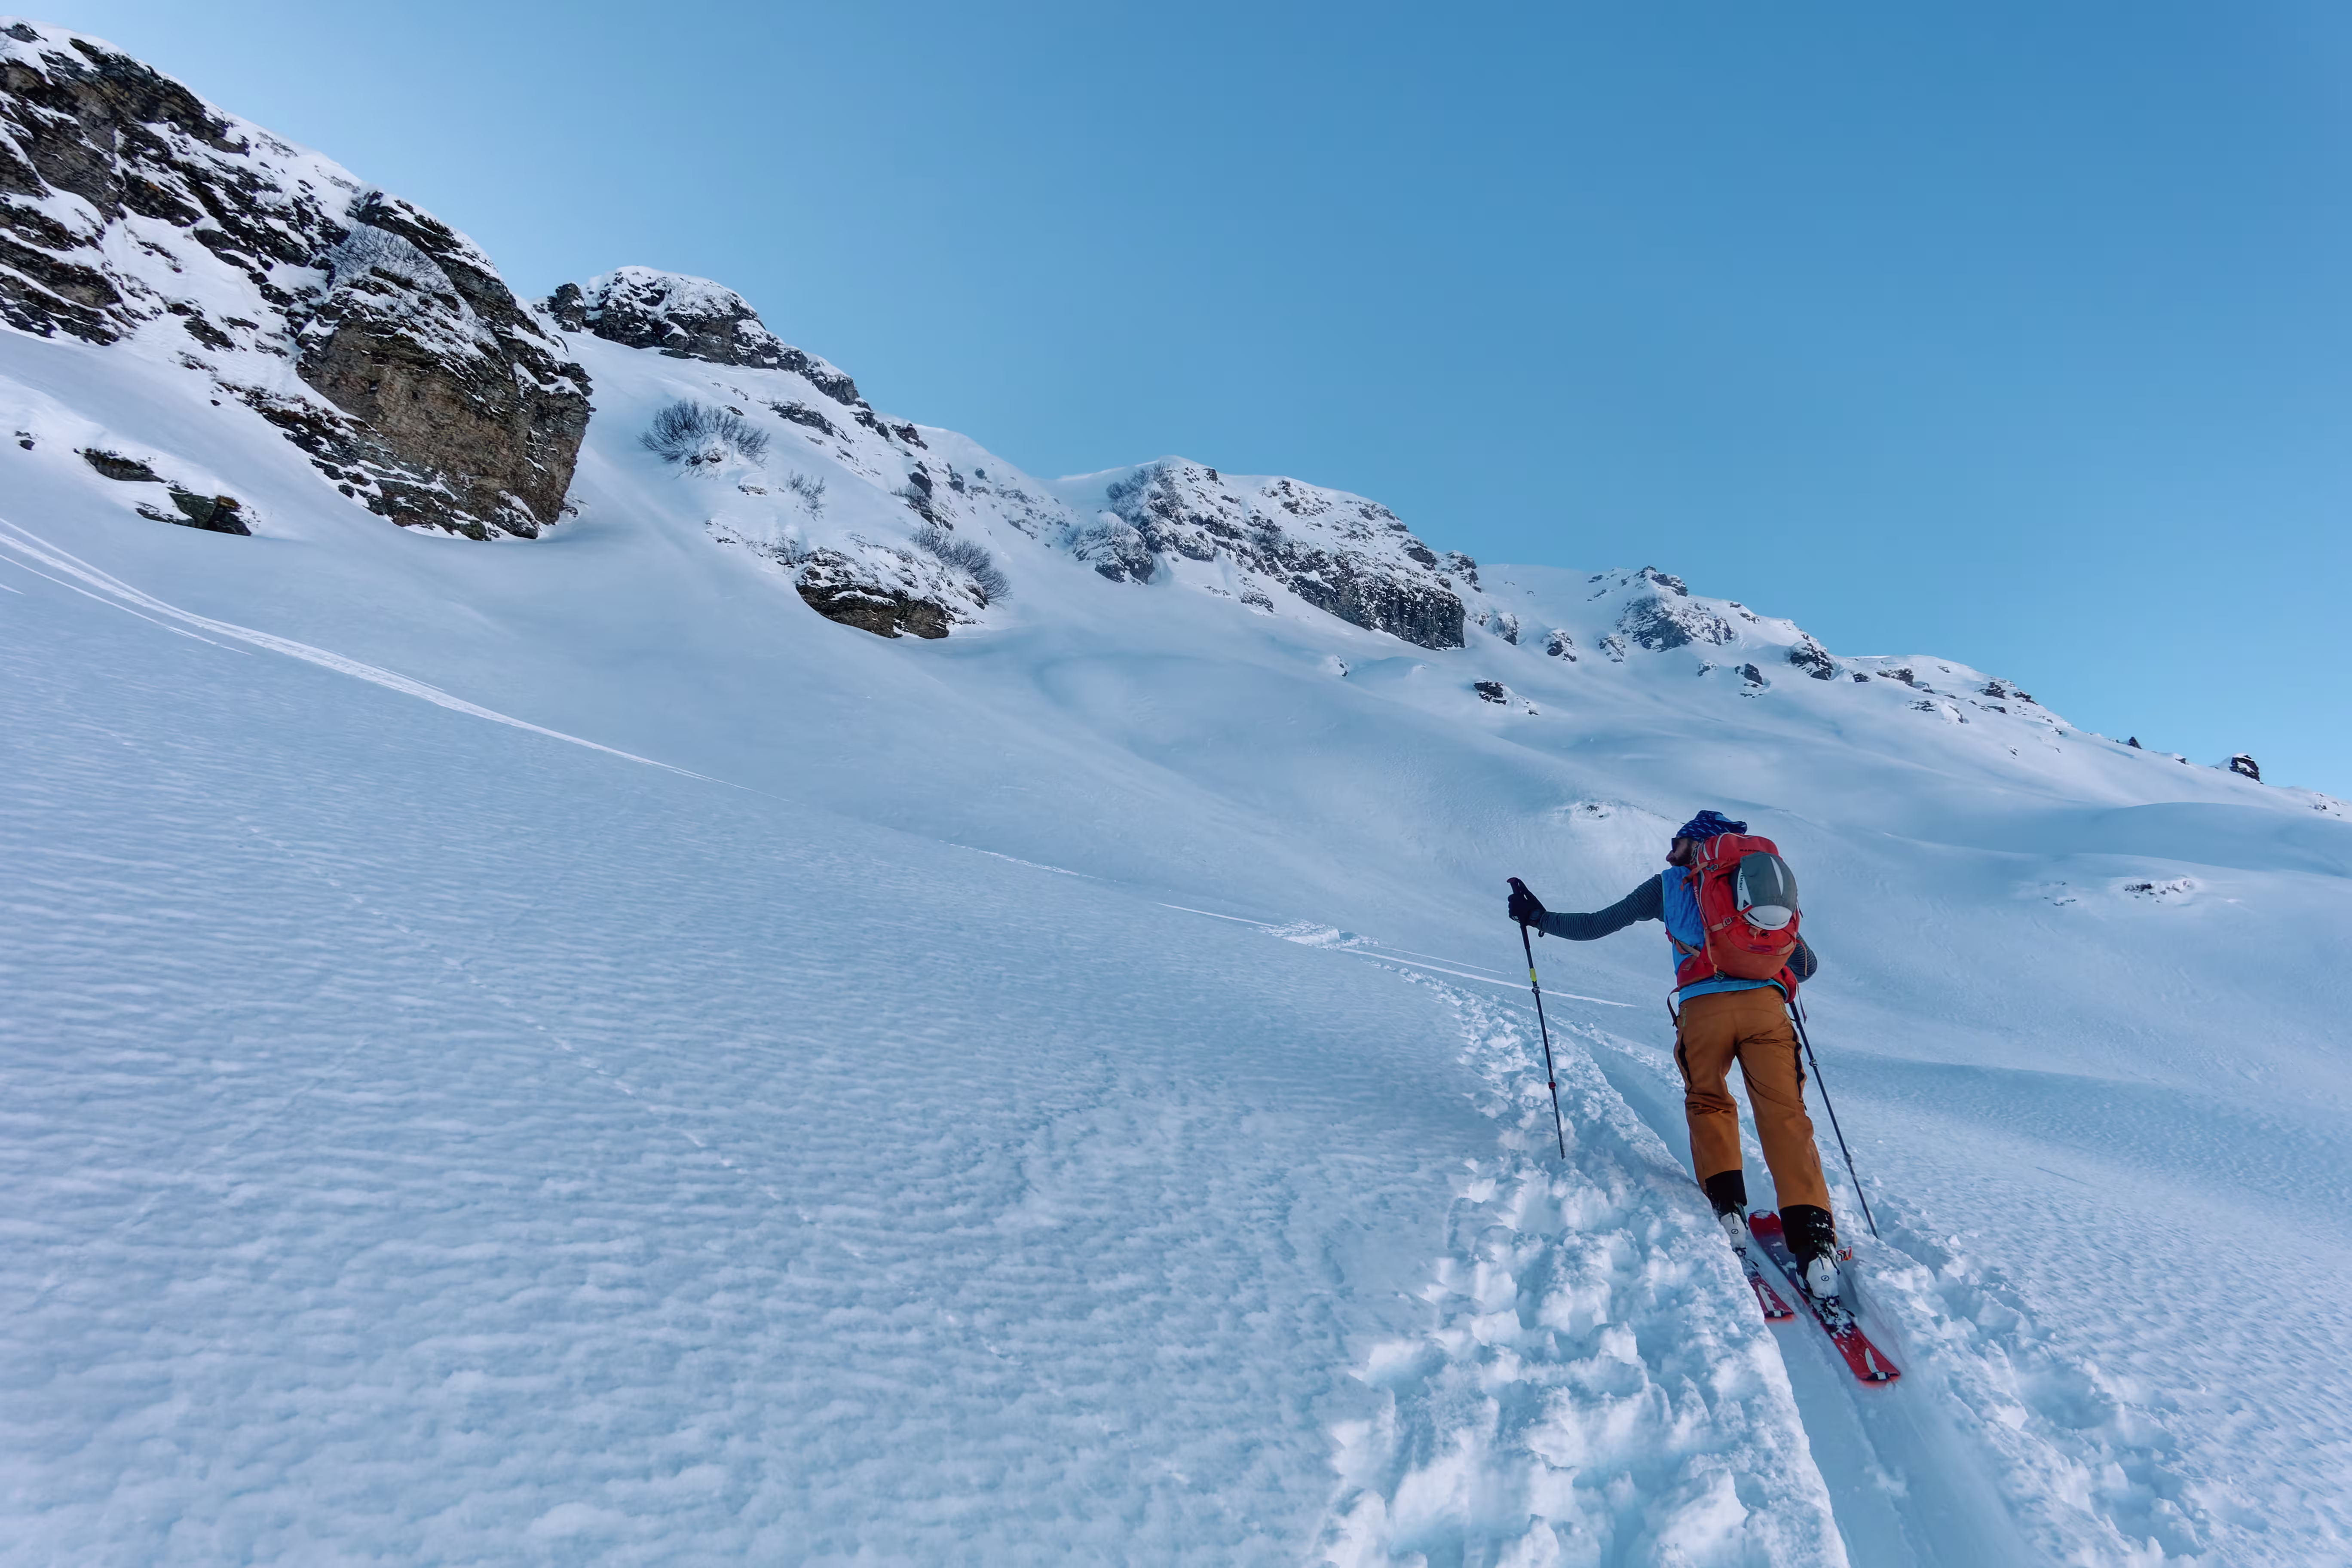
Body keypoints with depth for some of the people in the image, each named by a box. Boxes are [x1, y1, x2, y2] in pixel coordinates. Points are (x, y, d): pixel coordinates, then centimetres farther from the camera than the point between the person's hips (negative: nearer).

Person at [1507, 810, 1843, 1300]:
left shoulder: (1669, 884, 19)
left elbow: (1595, 925, 19)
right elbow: (1805, 962, 24)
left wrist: (1539, 917, 31)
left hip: (1702, 1009, -1)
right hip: (1765, 1005, 1)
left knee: (1708, 1103, 21)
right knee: (1784, 1114, 4)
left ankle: (1727, 1204, 9)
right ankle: (1811, 1233, -8)